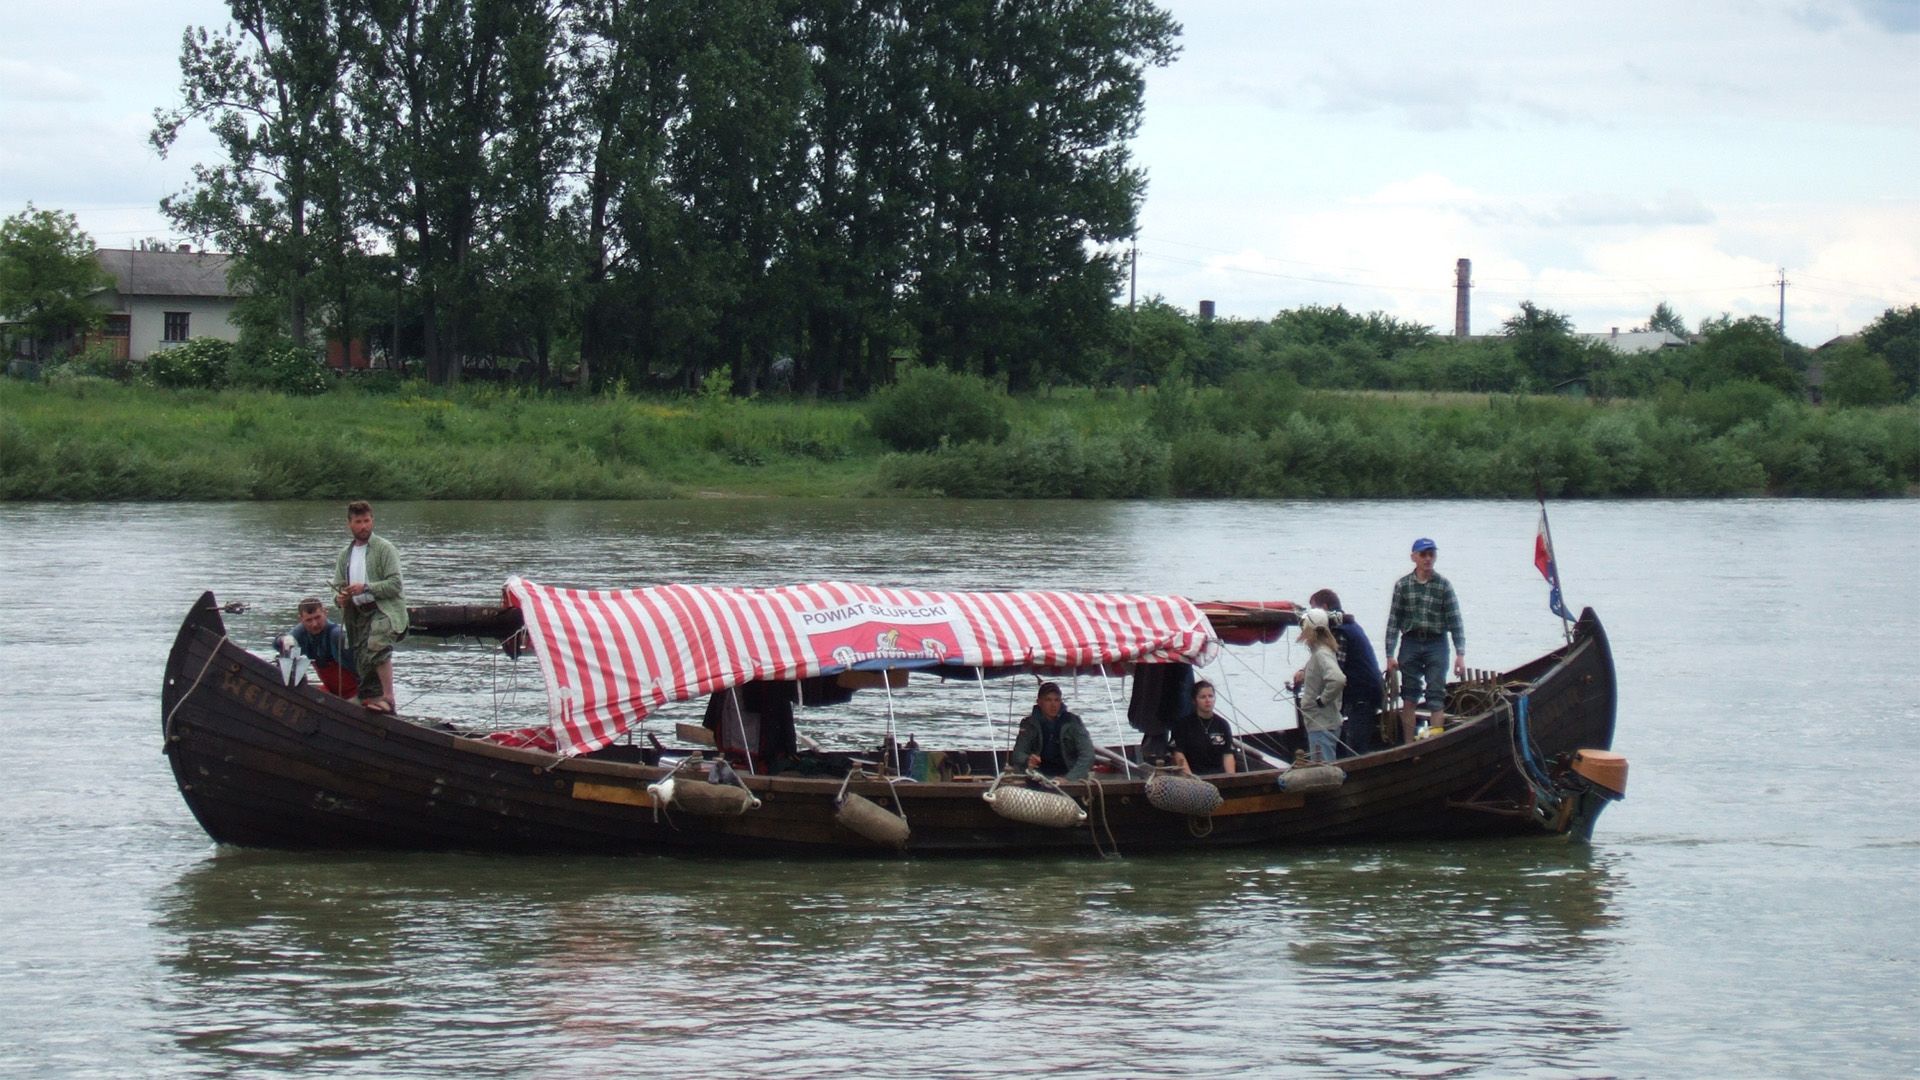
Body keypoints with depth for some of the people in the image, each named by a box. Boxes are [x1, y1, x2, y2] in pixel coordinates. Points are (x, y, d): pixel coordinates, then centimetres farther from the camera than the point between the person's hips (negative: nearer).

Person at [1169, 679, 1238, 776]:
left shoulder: (1222, 724, 12)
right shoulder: (1183, 723, 3)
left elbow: (1228, 755, 7)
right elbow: (1179, 753, -2)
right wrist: (1190, 778, -14)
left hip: (1218, 774, 3)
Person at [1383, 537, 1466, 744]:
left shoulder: (1444, 586, 0)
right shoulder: (1402, 585, 3)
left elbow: (1455, 621, -2)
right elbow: (1393, 621, 2)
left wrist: (1460, 654, -9)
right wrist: (1390, 655, -2)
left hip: (1436, 644, -1)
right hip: (1410, 643, 1)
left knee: (1436, 696, -4)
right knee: (1409, 698, 4)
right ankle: (1408, 745, 10)